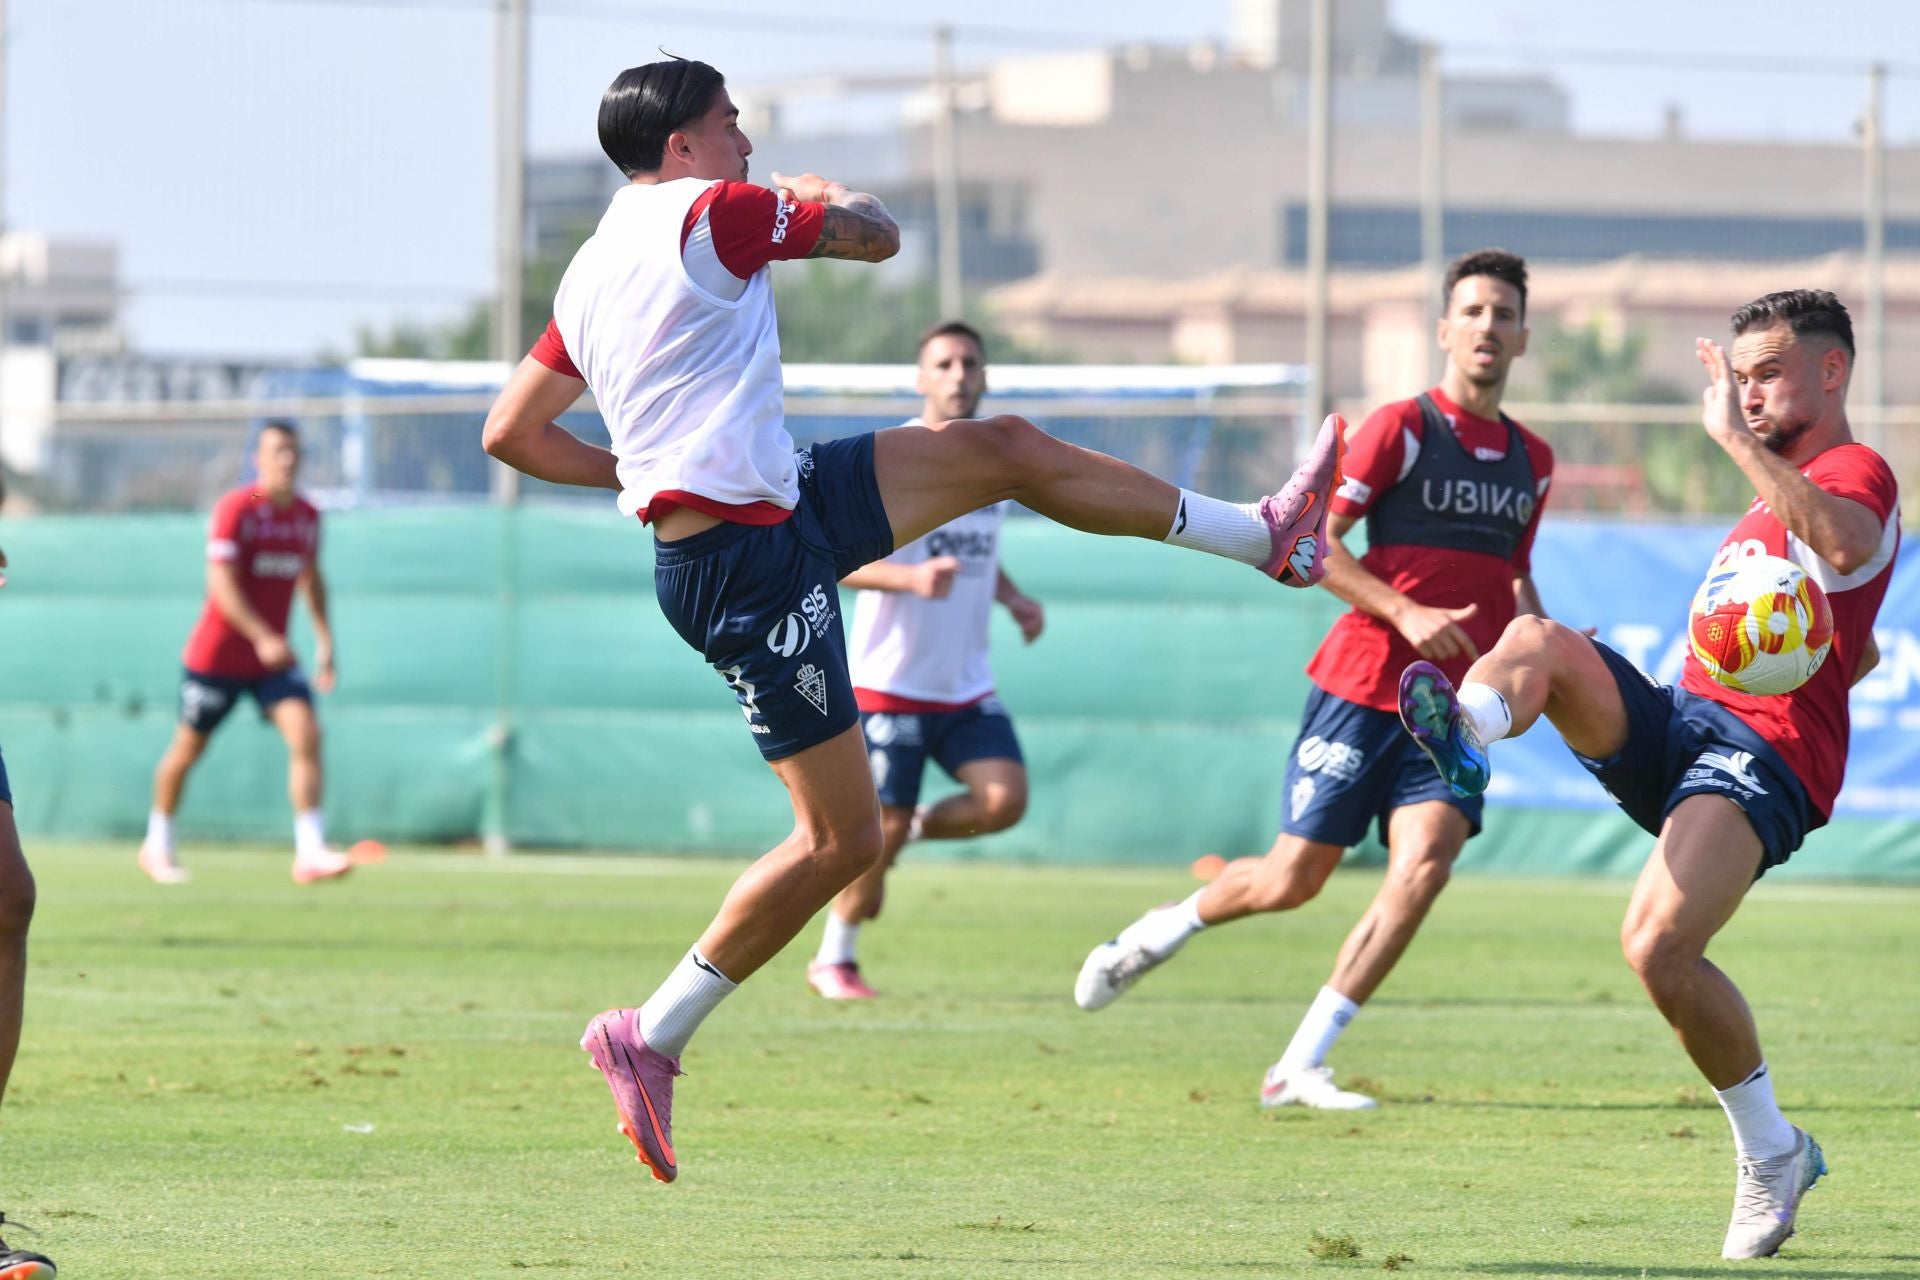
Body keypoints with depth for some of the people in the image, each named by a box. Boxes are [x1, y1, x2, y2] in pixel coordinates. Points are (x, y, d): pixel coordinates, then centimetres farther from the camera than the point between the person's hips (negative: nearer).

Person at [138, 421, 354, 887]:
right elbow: (222, 583, -22)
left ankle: (310, 852, -20)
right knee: (188, 748, 8)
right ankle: (157, 845, 30)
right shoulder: (235, 509, -15)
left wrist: (325, 639, 12)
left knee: (305, 734, -16)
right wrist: (263, 638, -30)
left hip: (273, 653, 4)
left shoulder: (307, 515, 5)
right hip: (218, 652, -4)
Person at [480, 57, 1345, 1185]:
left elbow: (512, 433, 14)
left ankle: (1266, 537, 24)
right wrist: (833, 195, 18)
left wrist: (637, 468, 20)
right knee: (844, 838, -7)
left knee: (1007, 450, 14)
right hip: (751, 562, -10)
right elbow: (878, 237, -3)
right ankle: (653, 1037, 0)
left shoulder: (590, 275, 11)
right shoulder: (707, 213, -14)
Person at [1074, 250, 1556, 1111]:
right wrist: (1404, 612, -18)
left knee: (1424, 863, -18)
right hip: (1364, 684, -4)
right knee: (1294, 878, -1)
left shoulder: (1531, 460, 13)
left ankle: (1300, 1067, -12)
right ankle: (1159, 933, 31)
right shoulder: (1401, 428, -5)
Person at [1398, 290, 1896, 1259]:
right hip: (1674, 717, 9)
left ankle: (1770, 1152, -8)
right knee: (1536, 638, -19)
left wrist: (1734, 436, -23)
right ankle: (1464, 739, -54)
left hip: (1763, 755, -9)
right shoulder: (1774, 501, 30)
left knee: (1659, 944, -28)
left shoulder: (1856, 473, 1)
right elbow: (1862, 651, 42)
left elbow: (1845, 541, -27)